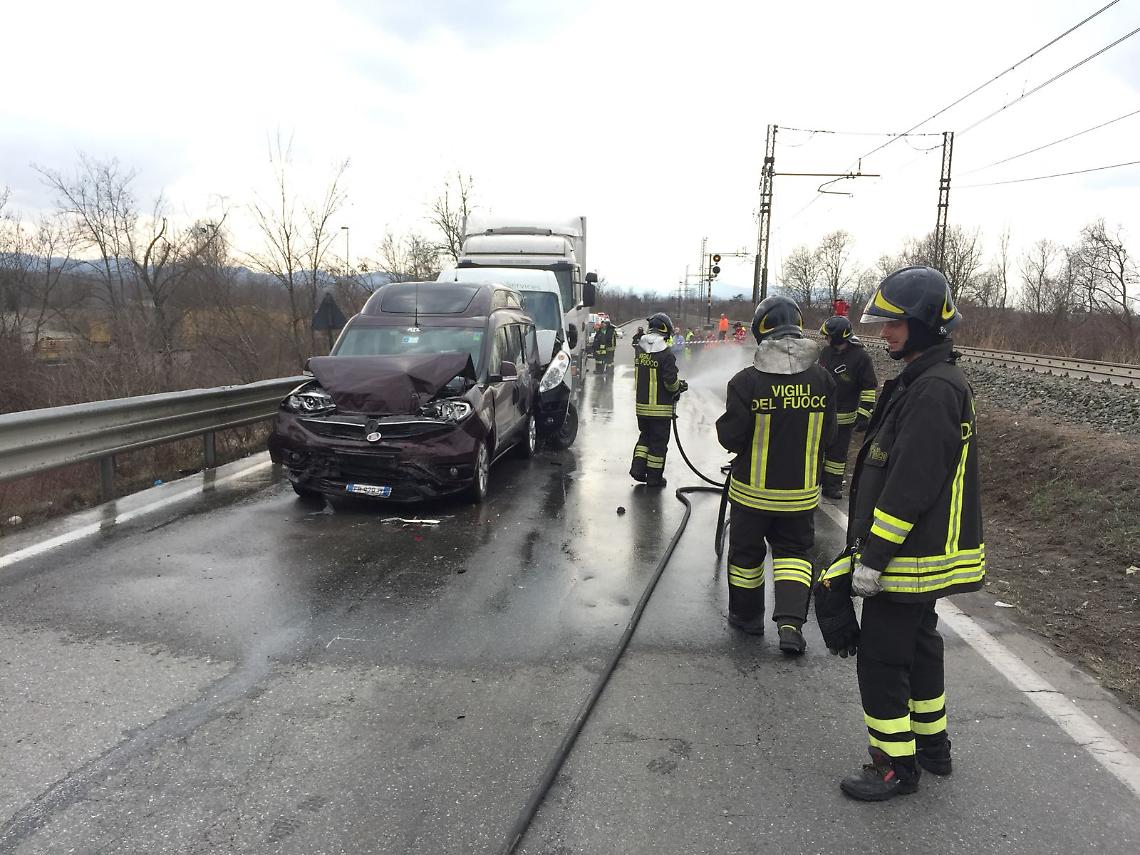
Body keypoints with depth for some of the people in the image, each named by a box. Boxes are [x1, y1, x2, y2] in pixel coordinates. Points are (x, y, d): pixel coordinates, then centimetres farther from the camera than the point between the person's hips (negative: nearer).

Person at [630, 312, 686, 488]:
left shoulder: (640, 352, 4)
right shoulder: (666, 355, -17)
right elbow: (671, 382, -20)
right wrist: (680, 386, 3)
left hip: (641, 405, 6)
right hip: (660, 408, -6)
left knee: (645, 436, 22)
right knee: (658, 441, 6)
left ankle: (638, 467, 15)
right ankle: (654, 477, 13)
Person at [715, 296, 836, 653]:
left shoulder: (747, 381, -20)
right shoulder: (822, 380, -8)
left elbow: (730, 438, -15)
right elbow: (827, 436, 2)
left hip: (753, 489, -2)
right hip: (801, 490, 2)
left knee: (746, 550, 16)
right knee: (793, 550, 17)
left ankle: (747, 616, 32)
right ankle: (790, 622, 3)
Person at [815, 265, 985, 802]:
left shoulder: (934, 390, -22)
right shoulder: (919, 382, 11)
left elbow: (909, 487, -25)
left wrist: (872, 557, -21)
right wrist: (865, 548, 21)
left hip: (909, 557, -10)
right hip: (918, 553, 10)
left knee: (881, 659, 2)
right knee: (917, 644, 22)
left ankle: (896, 766, 17)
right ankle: (932, 746, 39)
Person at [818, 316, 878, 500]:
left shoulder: (860, 357, -16)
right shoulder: (826, 352, 1)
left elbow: (870, 388, -13)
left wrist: (864, 415, -17)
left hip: (843, 417, -5)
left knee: (837, 452, 5)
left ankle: (832, 484, 16)